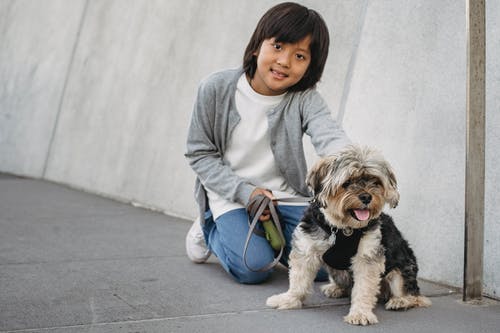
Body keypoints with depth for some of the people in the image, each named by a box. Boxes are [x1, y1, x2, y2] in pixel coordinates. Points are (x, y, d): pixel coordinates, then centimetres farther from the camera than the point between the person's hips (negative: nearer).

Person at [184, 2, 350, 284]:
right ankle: (209, 229, 11)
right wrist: (245, 192, -19)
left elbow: (331, 137, -33)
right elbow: (200, 154, -6)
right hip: (230, 195, -2)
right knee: (254, 267, -21)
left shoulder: (305, 100, -13)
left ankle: (267, 236, 17)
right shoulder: (216, 89, -13)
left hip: (284, 196, 2)